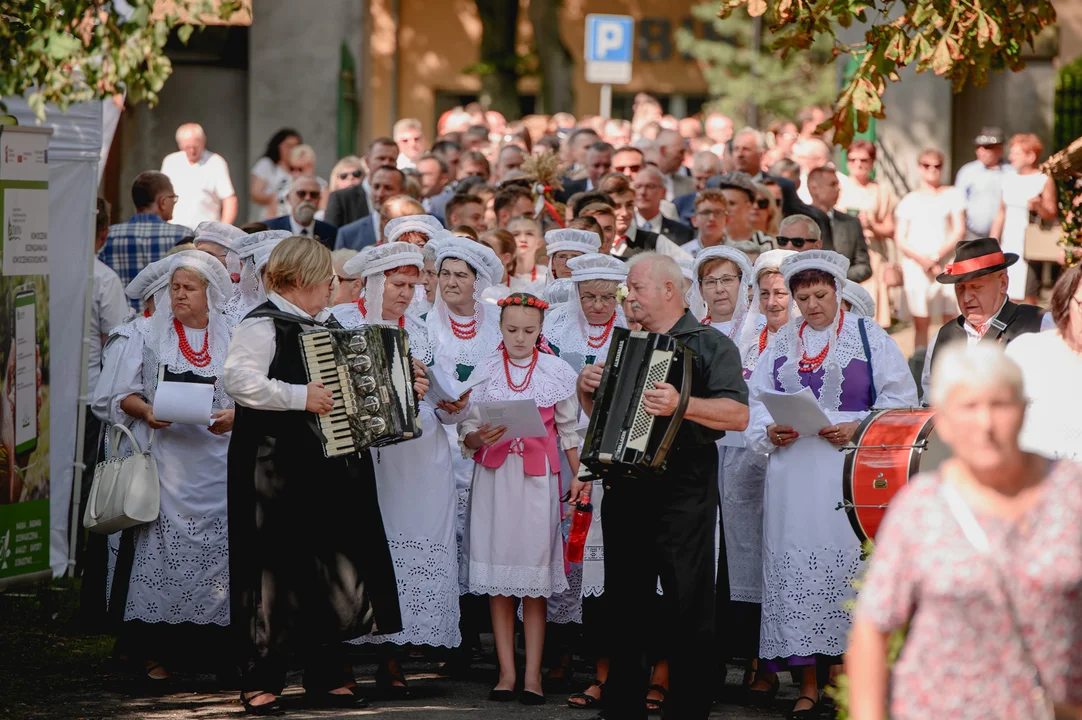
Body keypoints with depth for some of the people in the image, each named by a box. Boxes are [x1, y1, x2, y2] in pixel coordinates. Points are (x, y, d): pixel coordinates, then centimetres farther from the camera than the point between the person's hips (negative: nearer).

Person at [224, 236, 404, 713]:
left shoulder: (324, 324, 18)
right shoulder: (263, 324, -10)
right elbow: (237, 378, -27)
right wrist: (299, 396, -25)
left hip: (325, 468, 9)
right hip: (276, 468, -9)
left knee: (330, 568, 10)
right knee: (276, 570, -5)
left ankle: (325, 677, 17)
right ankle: (261, 682, 1)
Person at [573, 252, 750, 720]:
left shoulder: (710, 345, -2)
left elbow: (737, 415, -15)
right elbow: (600, 414, 28)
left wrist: (682, 405, -29)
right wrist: (586, 389, 7)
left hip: (682, 492, -7)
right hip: (625, 488, 7)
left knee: (687, 612, -5)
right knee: (624, 607, 11)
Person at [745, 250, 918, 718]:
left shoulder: (868, 338, 3)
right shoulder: (781, 344, 15)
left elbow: (901, 399, 1)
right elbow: (755, 400, 15)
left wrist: (859, 428, -12)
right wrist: (768, 432, -5)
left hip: (849, 473, -3)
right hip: (793, 477, 3)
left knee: (847, 570, -7)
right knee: (795, 572, 0)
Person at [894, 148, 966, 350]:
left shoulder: (952, 195, 7)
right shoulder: (910, 201, 9)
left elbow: (959, 231, 0)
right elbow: (900, 239, 4)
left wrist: (936, 256, -11)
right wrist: (921, 259, -12)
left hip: (946, 263, -1)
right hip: (916, 266, 1)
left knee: (950, 320, -5)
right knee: (920, 323, -1)